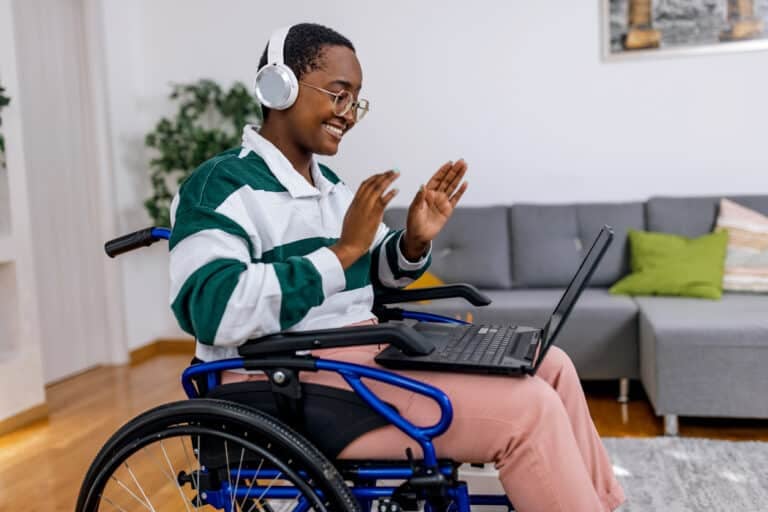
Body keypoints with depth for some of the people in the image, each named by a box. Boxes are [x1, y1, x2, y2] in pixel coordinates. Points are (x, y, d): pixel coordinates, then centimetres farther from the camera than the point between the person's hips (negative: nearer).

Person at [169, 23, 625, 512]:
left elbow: (373, 277, 21)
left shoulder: (327, 182, 15)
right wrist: (344, 249, -23)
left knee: (550, 365, 3)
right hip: (292, 382, -8)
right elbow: (215, 311, -25)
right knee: (527, 408, -19)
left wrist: (415, 241, -2)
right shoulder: (221, 185, -10)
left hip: (366, 346, 9)